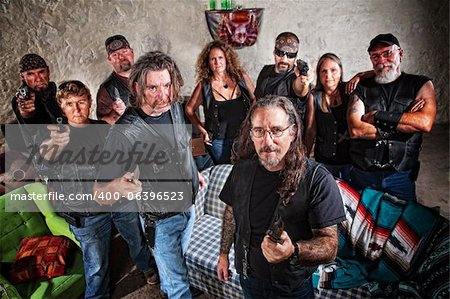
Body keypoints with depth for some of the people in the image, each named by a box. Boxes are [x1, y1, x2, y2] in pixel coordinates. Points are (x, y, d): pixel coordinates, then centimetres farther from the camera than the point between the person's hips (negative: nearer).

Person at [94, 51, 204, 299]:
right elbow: (100, 192, -28)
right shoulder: (124, 133, -31)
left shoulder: (175, 107, -11)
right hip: (161, 220, -7)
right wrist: (117, 186, -50)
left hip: (189, 204, 7)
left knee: (179, 260, 32)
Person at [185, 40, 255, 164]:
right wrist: (203, 131, 0)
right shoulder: (204, 85, -7)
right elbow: (189, 109, 5)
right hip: (218, 142, -1)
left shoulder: (241, 76, -4)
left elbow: (256, 100, 7)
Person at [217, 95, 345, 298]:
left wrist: (294, 251, -41)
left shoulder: (317, 180, -24)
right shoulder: (242, 169, -9)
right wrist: (224, 253, 11)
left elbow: (330, 245, -23)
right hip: (248, 277, 3)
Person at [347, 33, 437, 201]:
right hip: (362, 174, 1)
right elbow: (355, 130, -14)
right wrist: (407, 122, -13)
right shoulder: (362, 88, 2)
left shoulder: (421, 85, 3)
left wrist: (377, 116, -14)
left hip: (400, 176, 0)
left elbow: (425, 123, -15)